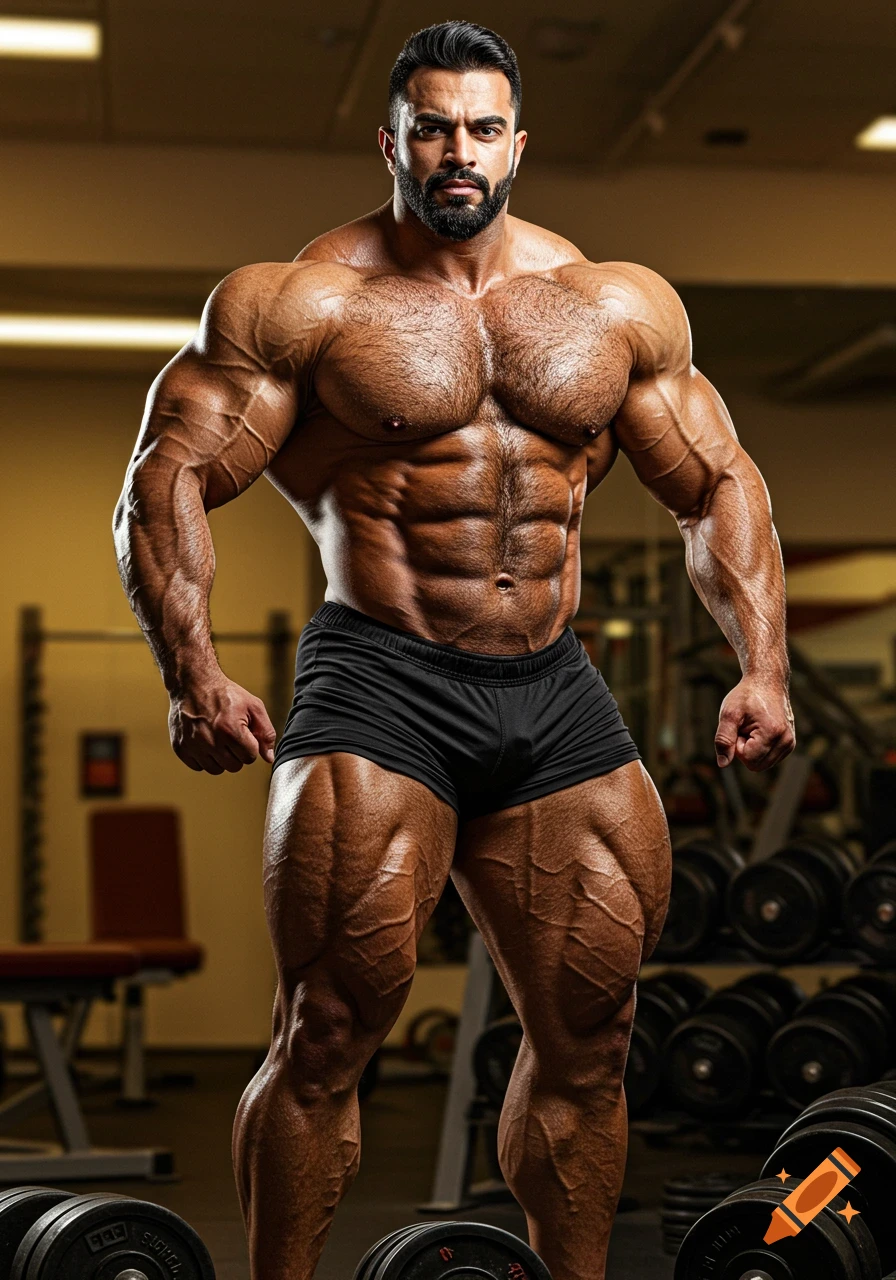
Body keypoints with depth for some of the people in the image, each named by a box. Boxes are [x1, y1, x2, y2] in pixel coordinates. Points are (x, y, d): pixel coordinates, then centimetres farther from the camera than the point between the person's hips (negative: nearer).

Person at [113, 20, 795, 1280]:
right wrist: (192, 670, -19)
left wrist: (763, 663, 4)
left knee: (589, 1035, 8)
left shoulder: (619, 305, 12)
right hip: (382, 680, -4)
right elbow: (168, 476, -6)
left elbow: (720, 484, 16)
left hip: (554, 694, 4)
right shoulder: (301, 301, -1)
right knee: (330, 1027, -10)